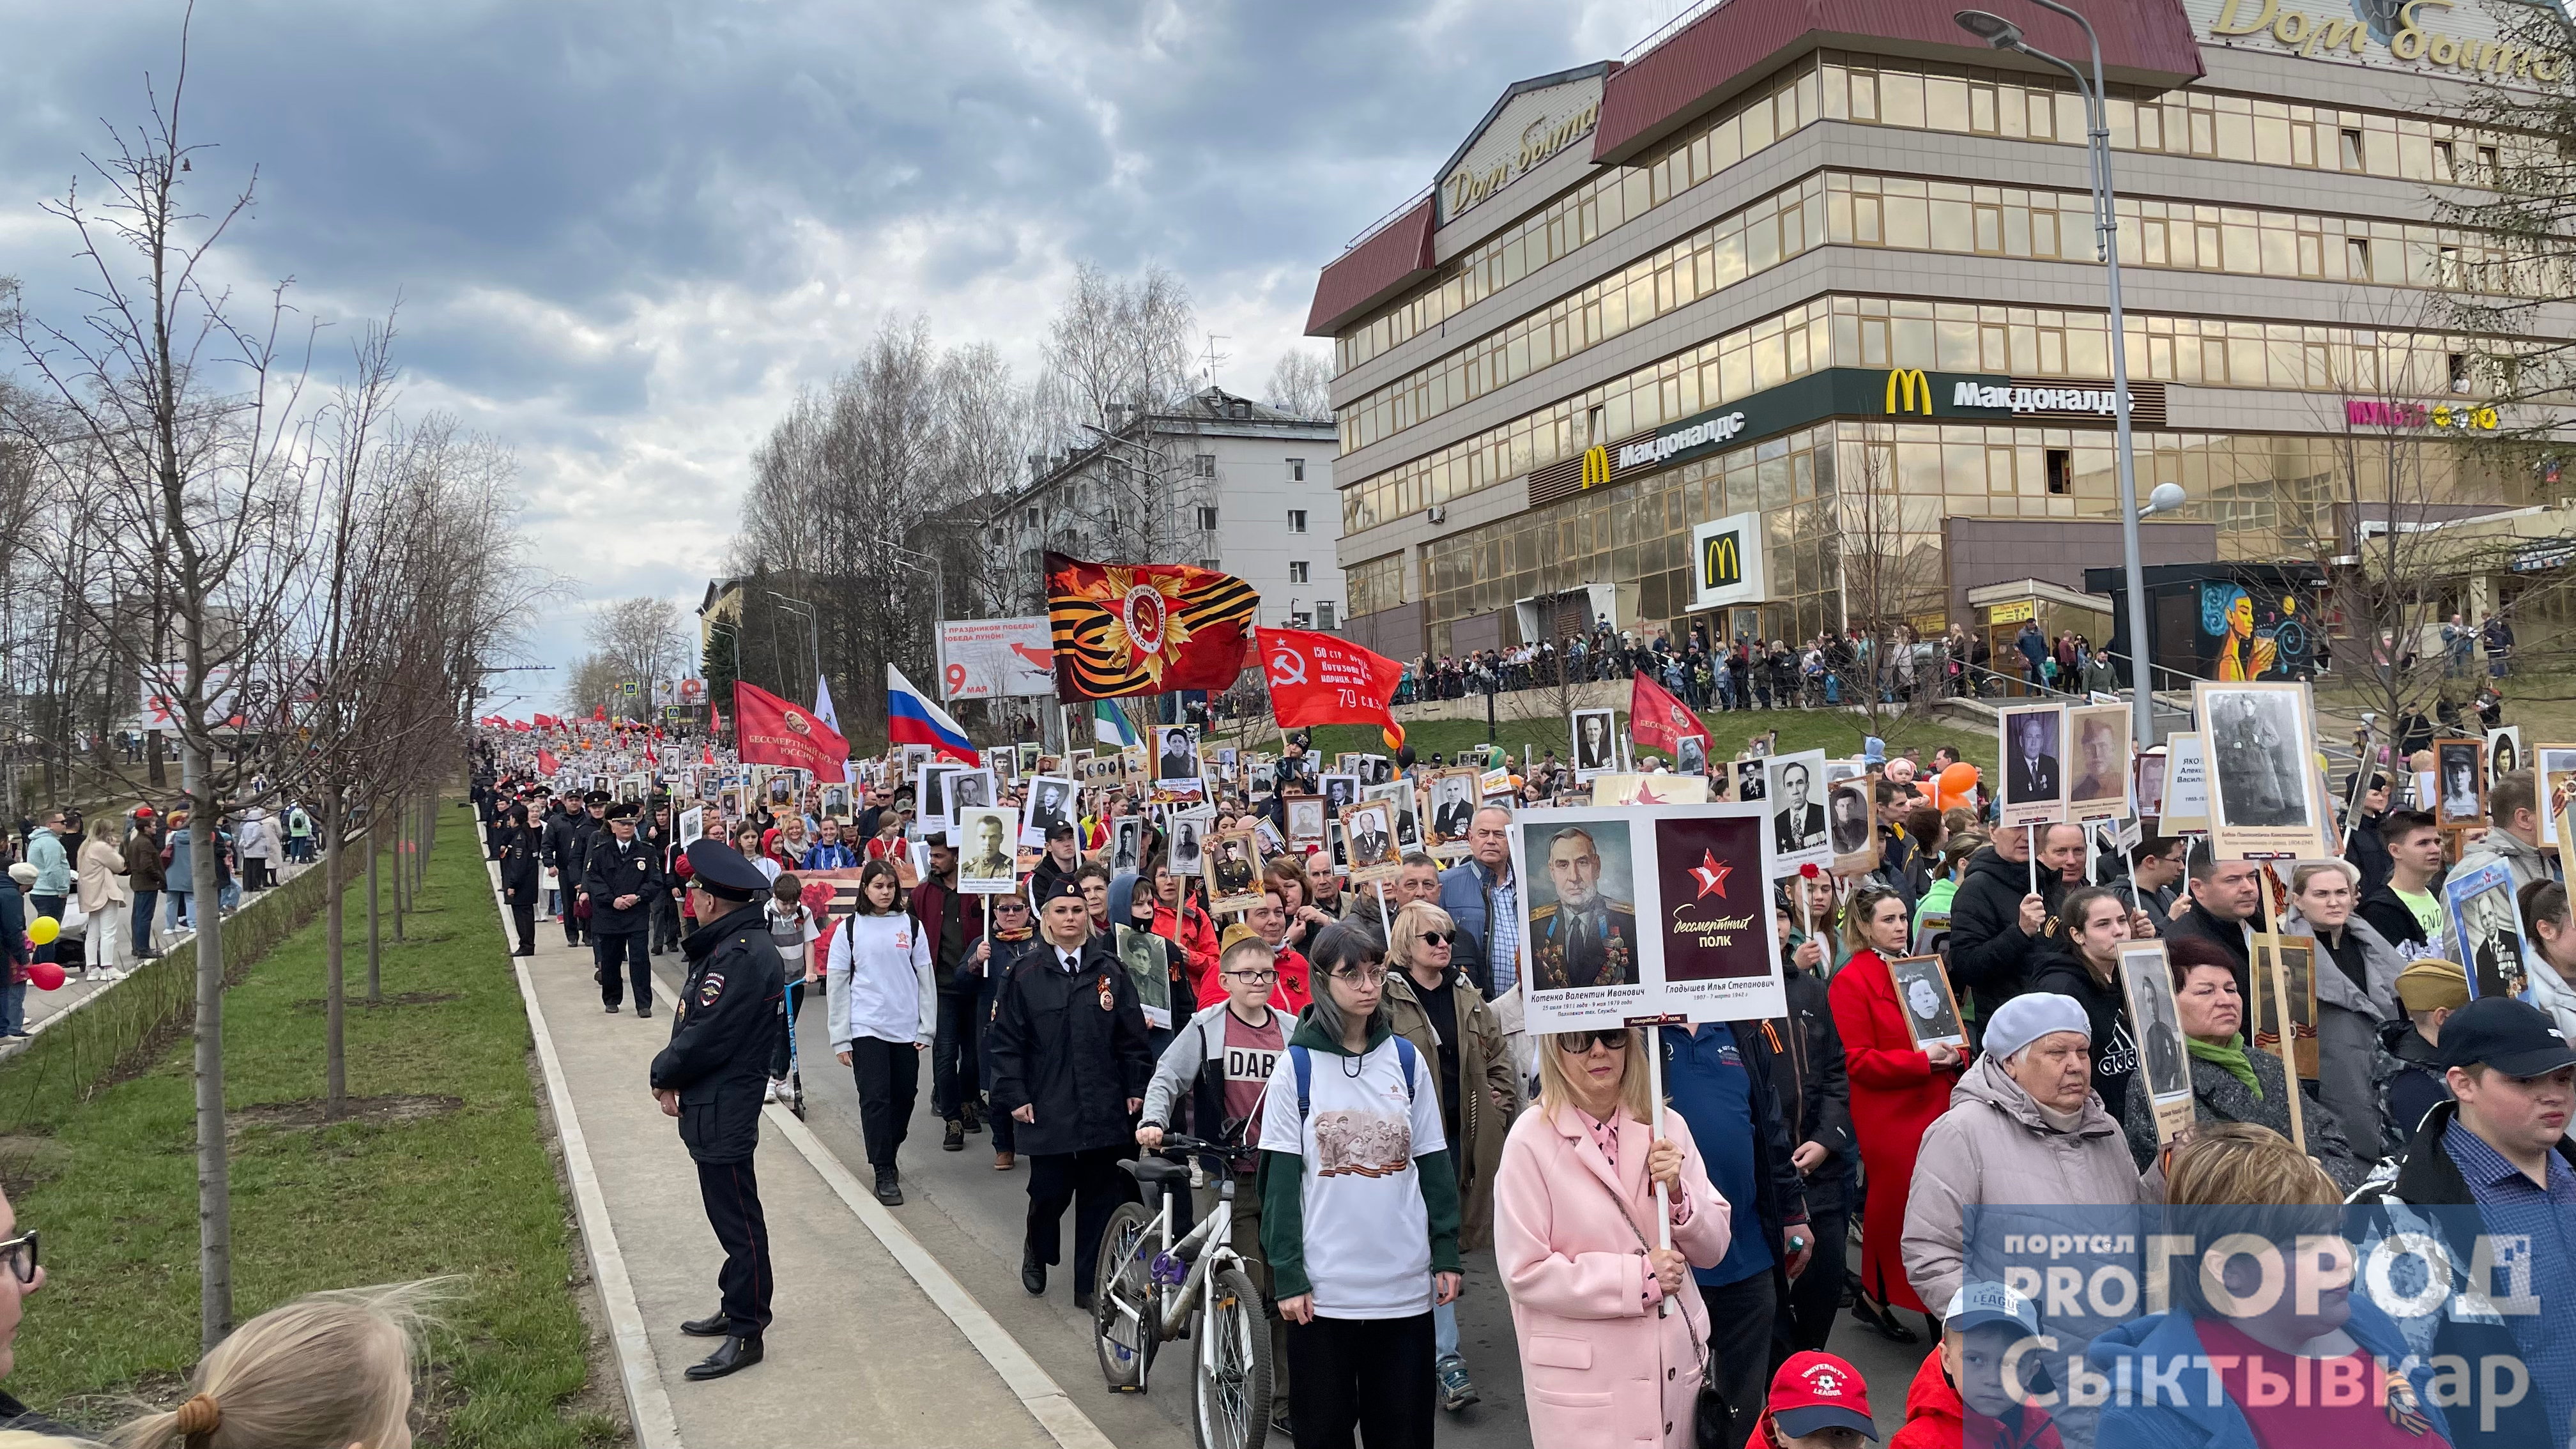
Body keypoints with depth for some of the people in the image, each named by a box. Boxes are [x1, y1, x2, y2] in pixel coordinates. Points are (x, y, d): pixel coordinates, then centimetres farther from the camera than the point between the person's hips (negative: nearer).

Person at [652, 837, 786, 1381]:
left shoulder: (743, 957, -25)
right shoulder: (727, 945, 9)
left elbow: (706, 1038, -24)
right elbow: (694, 1022, 12)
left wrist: (665, 1074, -5)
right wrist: (674, 1079, -1)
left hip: (723, 1112, -10)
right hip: (712, 1106, 10)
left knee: (737, 1220, 0)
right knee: (730, 1214, 21)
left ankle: (746, 1333, 10)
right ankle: (737, 1309, 34)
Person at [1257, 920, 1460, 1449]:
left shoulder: (1408, 1061, 4)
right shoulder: (1296, 1068, -4)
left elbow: (1434, 1165, 7)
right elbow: (1281, 1180, -4)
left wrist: (1446, 1255, 3)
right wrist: (1287, 1276, -8)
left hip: (1405, 1285, 2)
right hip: (1323, 1287, -2)